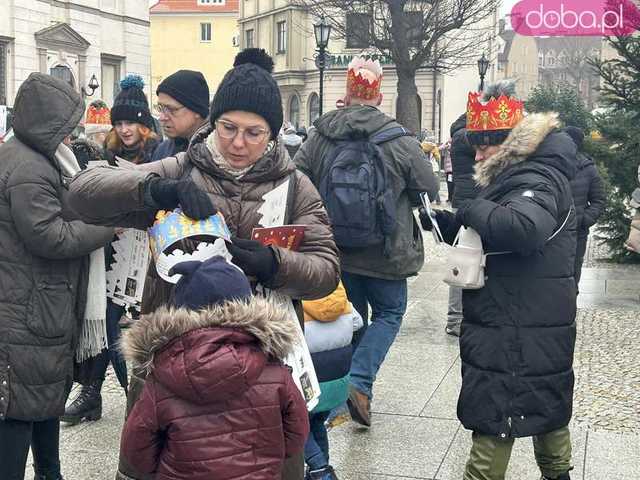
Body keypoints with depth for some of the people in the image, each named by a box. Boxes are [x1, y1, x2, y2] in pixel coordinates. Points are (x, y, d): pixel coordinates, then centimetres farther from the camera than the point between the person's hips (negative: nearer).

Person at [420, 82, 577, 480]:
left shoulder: (536, 181, -18)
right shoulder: (519, 175, 15)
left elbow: (524, 228, -39)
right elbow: (486, 238, 22)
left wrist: (474, 211, -24)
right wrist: (448, 223, 5)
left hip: (515, 333, -10)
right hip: (540, 326, 10)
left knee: (493, 412, -5)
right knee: (548, 401, 22)